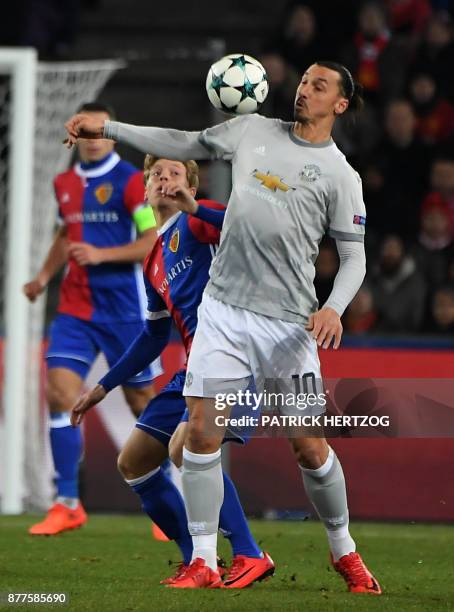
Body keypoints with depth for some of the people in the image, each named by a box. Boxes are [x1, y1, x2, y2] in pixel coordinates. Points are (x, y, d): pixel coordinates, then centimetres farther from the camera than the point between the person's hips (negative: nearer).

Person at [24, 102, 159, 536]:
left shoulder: (130, 181, -9)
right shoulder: (65, 184, 10)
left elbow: (155, 242, -13)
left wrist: (102, 254, -22)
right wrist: (44, 276, 14)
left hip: (123, 308, -5)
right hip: (74, 307, 5)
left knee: (142, 401, 3)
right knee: (60, 394, -9)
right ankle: (67, 505, -3)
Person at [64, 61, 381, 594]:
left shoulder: (340, 174, 1)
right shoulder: (252, 131, 10)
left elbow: (354, 254, 2)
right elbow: (183, 145, 21)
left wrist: (334, 307, -16)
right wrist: (108, 128, 17)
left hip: (289, 323, -3)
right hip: (223, 306, 3)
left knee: (309, 448, -2)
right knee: (201, 431, -8)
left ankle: (344, 552, 20)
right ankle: (204, 563, -1)